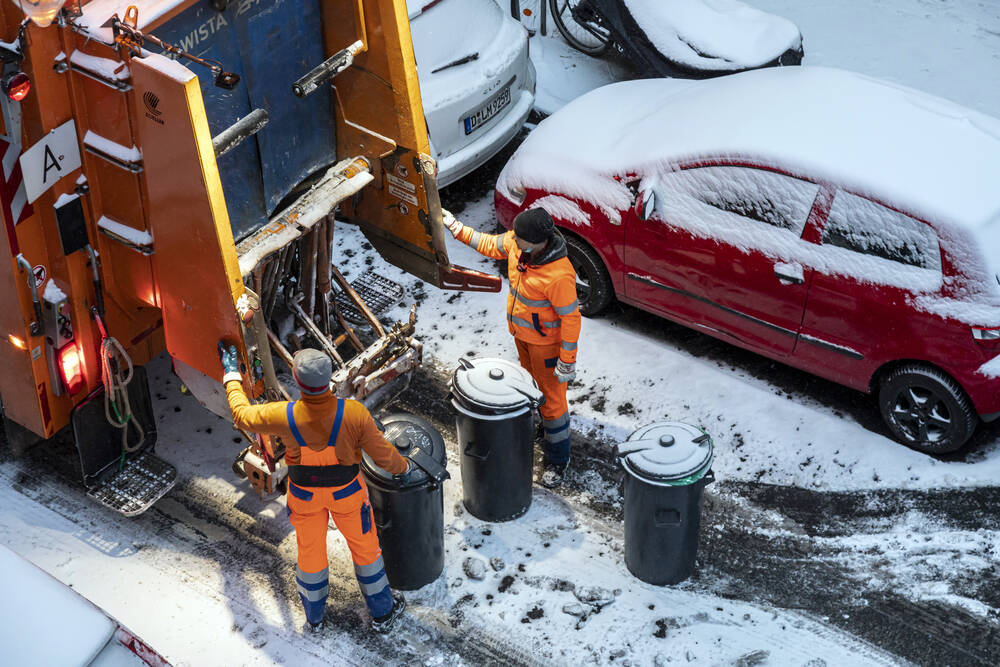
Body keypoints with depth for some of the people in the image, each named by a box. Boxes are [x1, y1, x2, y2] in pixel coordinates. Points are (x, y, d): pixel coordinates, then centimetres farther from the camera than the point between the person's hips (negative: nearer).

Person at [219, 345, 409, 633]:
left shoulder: (284, 417, -31)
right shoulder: (354, 414, -32)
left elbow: (242, 415, -10)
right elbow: (383, 455, -20)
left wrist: (232, 376, 5)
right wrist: (403, 467, 4)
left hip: (304, 493, 1)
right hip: (347, 491, -1)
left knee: (310, 550, 25)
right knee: (364, 546, 23)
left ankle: (314, 614, 49)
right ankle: (381, 613, 42)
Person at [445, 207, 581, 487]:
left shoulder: (559, 275, -39)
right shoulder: (517, 243, -17)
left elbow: (570, 317, -28)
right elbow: (492, 245, 6)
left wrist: (567, 360, -21)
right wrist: (458, 229, 6)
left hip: (546, 342, -8)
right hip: (522, 333, 8)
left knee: (551, 398, 6)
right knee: (532, 382, 30)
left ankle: (557, 458, 23)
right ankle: (543, 419, 57)